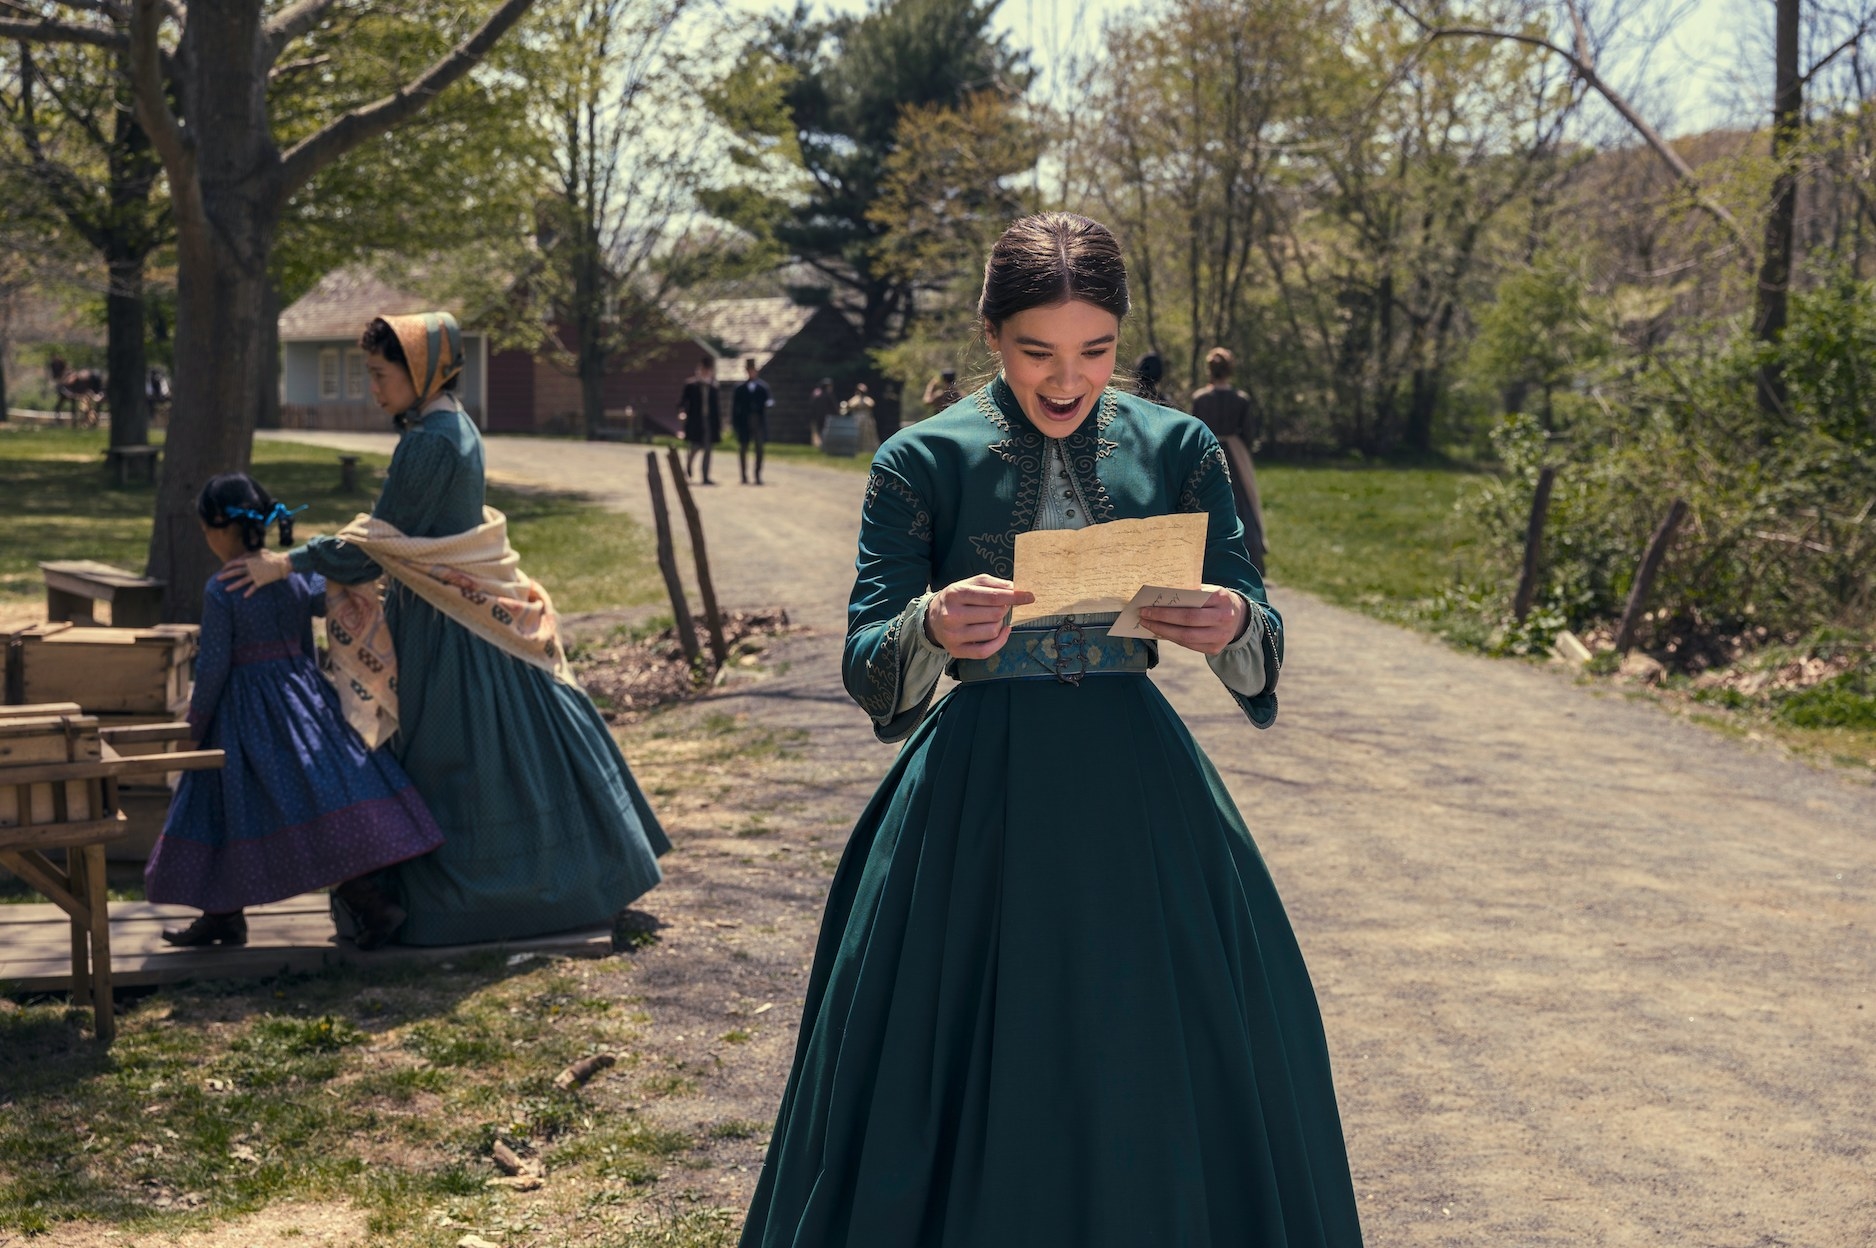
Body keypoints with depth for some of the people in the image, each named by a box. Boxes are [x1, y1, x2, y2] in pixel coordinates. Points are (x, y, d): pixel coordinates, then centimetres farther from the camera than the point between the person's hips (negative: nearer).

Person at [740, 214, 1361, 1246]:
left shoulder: (1178, 450, 3)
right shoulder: (924, 461, -2)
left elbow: (1258, 643, 0)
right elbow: (864, 667, -6)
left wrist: (1233, 627, -23)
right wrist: (933, 628, -27)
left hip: (1139, 795, 2)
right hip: (974, 801, -1)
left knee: (1166, 1076, 8)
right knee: (972, 1087, 6)